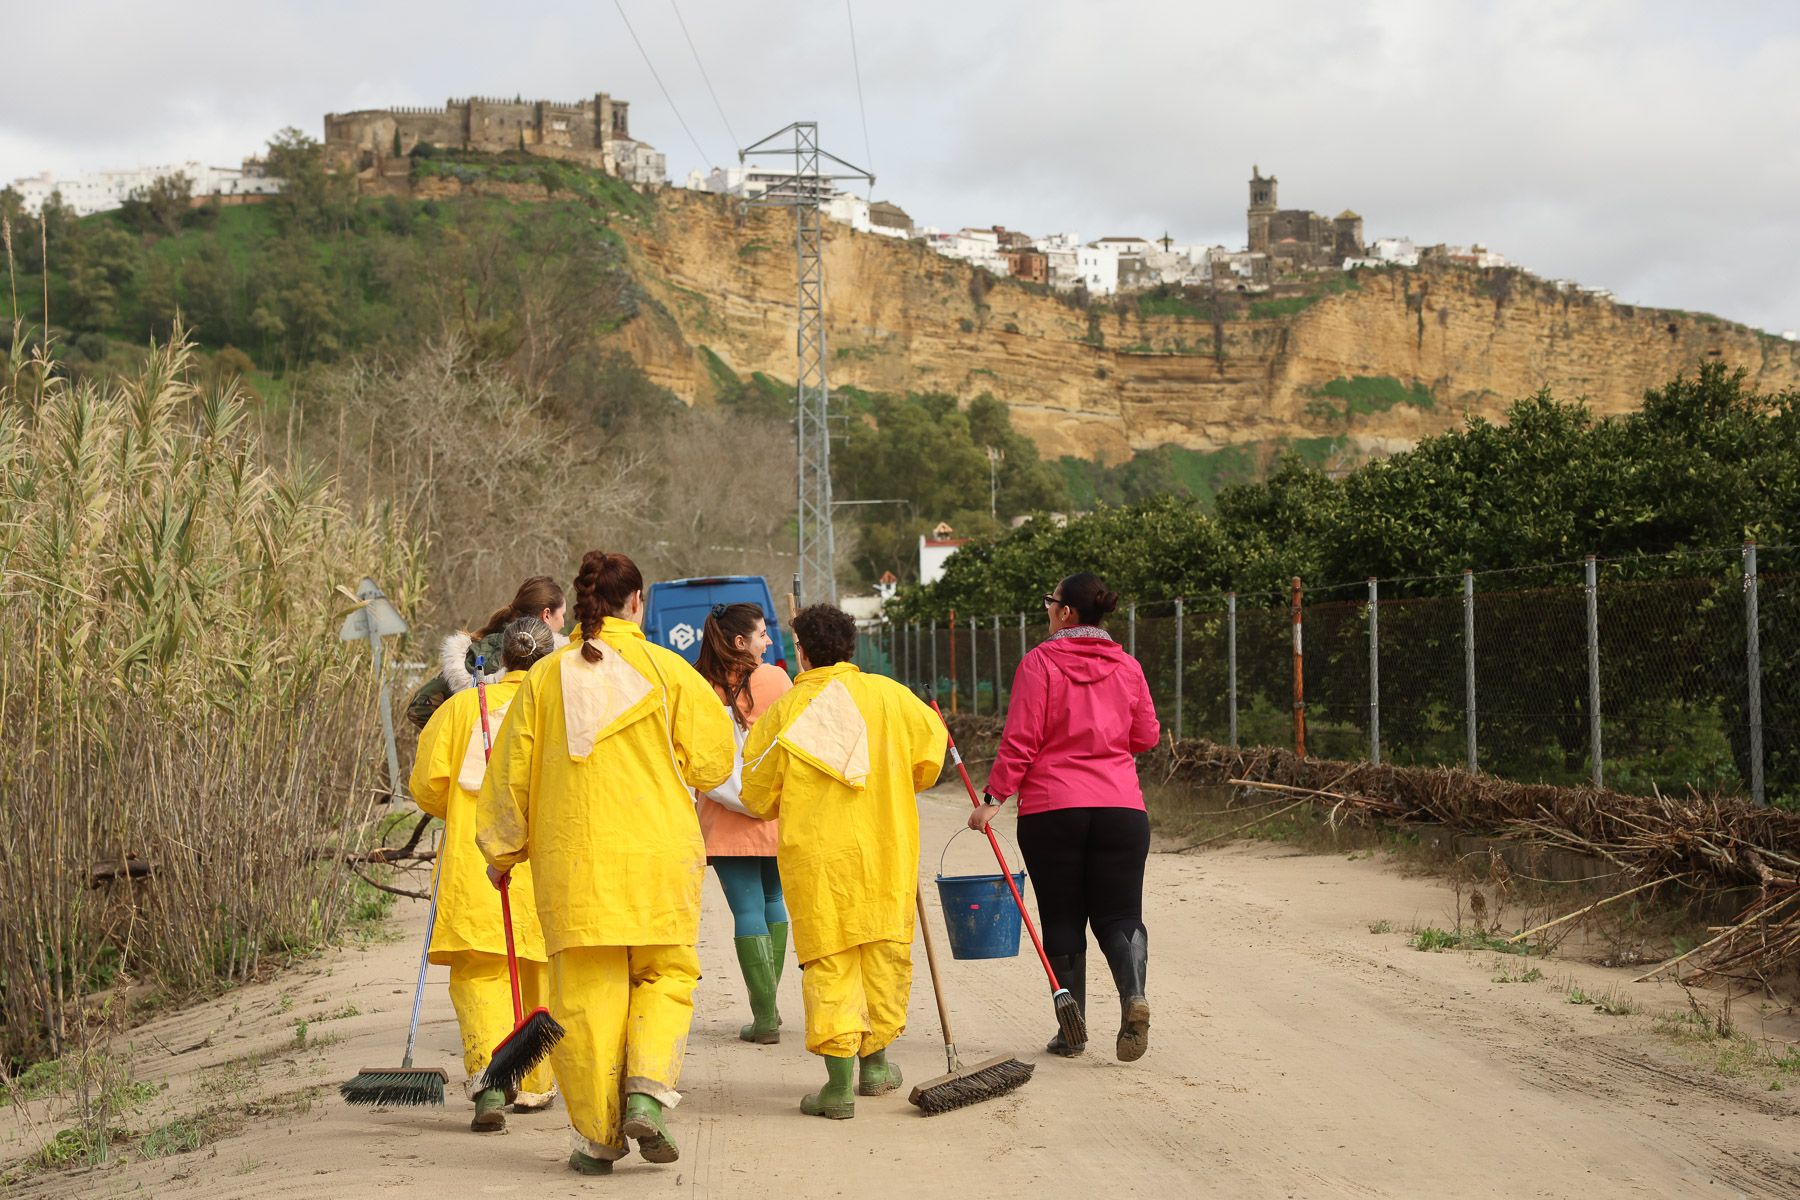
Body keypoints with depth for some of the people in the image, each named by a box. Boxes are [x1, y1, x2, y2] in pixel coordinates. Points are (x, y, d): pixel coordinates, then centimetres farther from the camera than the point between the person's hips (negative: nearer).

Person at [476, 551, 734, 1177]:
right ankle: (647, 1093, -7)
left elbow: (510, 773, 8)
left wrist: (502, 851, 20)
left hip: (571, 860, 1)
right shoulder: (667, 669, -2)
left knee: (585, 991, 7)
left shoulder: (545, 677, 3)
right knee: (666, 973, 14)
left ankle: (597, 1137, 9)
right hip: (659, 854, -1)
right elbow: (712, 761, 0)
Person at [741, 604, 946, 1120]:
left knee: (828, 961, 1)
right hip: (886, 849, 2)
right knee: (885, 952, 15)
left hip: (814, 855, -1)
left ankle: (840, 1080, -6)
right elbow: (928, 753, 5)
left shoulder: (783, 712, -3)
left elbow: (758, 797, 2)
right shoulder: (887, 695, -1)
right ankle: (875, 1062, 26)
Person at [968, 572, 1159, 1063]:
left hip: (1051, 808, -2)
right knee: (1119, 913, 7)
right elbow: (1146, 736, 12)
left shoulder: (1040, 662, -5)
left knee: (1062, 917, 7)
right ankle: (1134, 993, -21)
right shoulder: (1127, 666, 7)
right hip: (1121, 807, 3)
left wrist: (994, 796, -4)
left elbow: (1021, 738, -9)